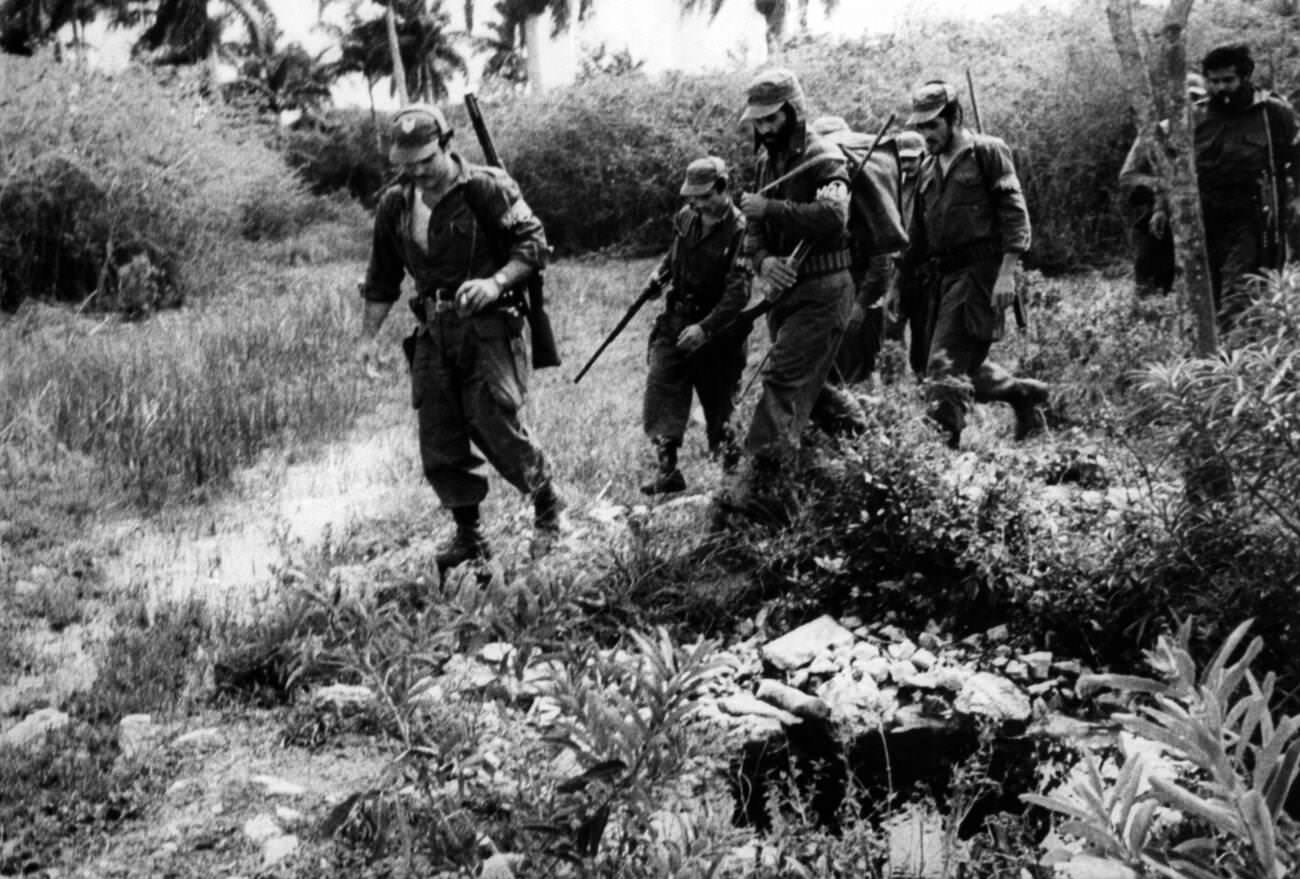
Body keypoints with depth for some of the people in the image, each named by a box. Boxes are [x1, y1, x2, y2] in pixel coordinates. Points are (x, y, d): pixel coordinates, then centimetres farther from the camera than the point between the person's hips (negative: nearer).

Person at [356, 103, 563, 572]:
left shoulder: (487, 188, -7)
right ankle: (468, 535, 19)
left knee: (496, 426, -11)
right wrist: (368, 336, 9)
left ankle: (547, 506, 14)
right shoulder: (394, 205, 9)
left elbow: (534, 242, -7)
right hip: (434, 335, 5)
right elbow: (382, 280, 16)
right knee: (439, 446, 4)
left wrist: (497, 282, -21)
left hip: (488, 327, -5)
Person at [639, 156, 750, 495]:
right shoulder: (686, 217, 2)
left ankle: (731, 468, 22)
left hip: (719, 327, -5)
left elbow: (737, 293, -23)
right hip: (678, 318, 5)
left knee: (718, 404, 5)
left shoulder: (739, 230, -18)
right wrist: (661, 273, 3)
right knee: (661, 388, -6)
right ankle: (668, 470, -4)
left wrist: (706, 328, -31)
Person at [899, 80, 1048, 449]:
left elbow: (1014, 213, -9)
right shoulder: (927, 169, 18)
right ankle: (1025, 394, 32)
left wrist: (1007, 272, -18)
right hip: (943, 276, 7)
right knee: (966, 363, 10)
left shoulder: (987, 152, -2)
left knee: (946, 365, -15)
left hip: (979, 271, -7)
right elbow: (918, 234, 23)